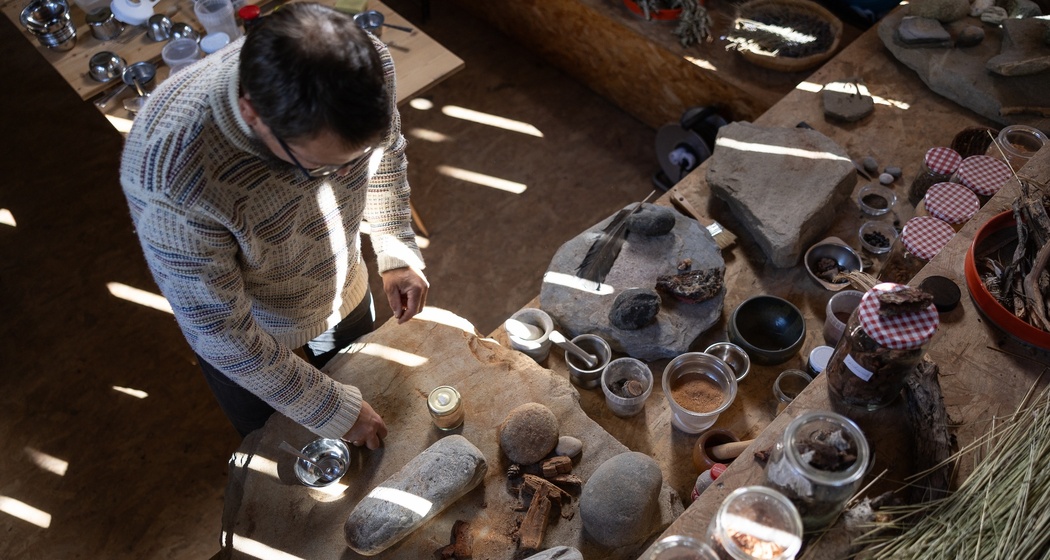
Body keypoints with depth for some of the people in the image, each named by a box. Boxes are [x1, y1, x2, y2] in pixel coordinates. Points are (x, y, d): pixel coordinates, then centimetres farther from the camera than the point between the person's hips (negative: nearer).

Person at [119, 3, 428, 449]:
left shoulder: (366, 64, -31)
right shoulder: (171, 177, -43)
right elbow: (222, 333, -29)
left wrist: (398, 252, -8)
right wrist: (334, 411, -21)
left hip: (345, 294, 4)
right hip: (244, 340, -3)